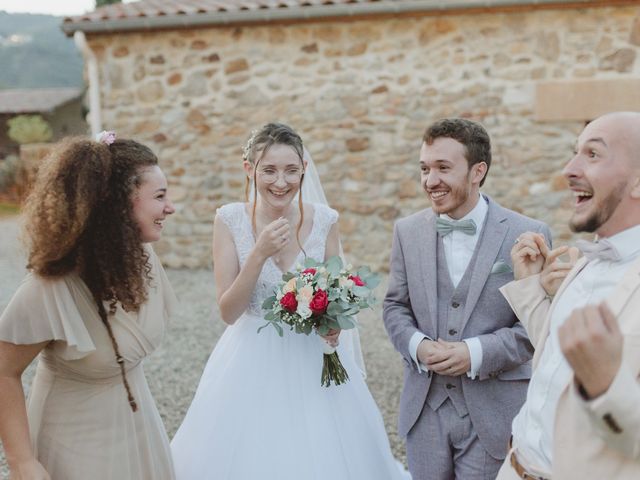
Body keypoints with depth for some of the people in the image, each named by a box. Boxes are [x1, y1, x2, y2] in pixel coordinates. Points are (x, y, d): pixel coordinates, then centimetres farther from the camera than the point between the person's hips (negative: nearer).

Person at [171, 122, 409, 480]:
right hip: (252, 363, -1)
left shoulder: (325, 220, -5)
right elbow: (228, 312, -10)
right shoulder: (231, 220, -9)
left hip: (312, 361, 1)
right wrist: (260, 253, -22)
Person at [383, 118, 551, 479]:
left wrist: (476, 353, -19)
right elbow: (396, 306, 8)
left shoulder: (528, 235, -9)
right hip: (425, 408, 3)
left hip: (493, 413, -3)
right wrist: (417, 345, -11)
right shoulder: (408, 231, 3)